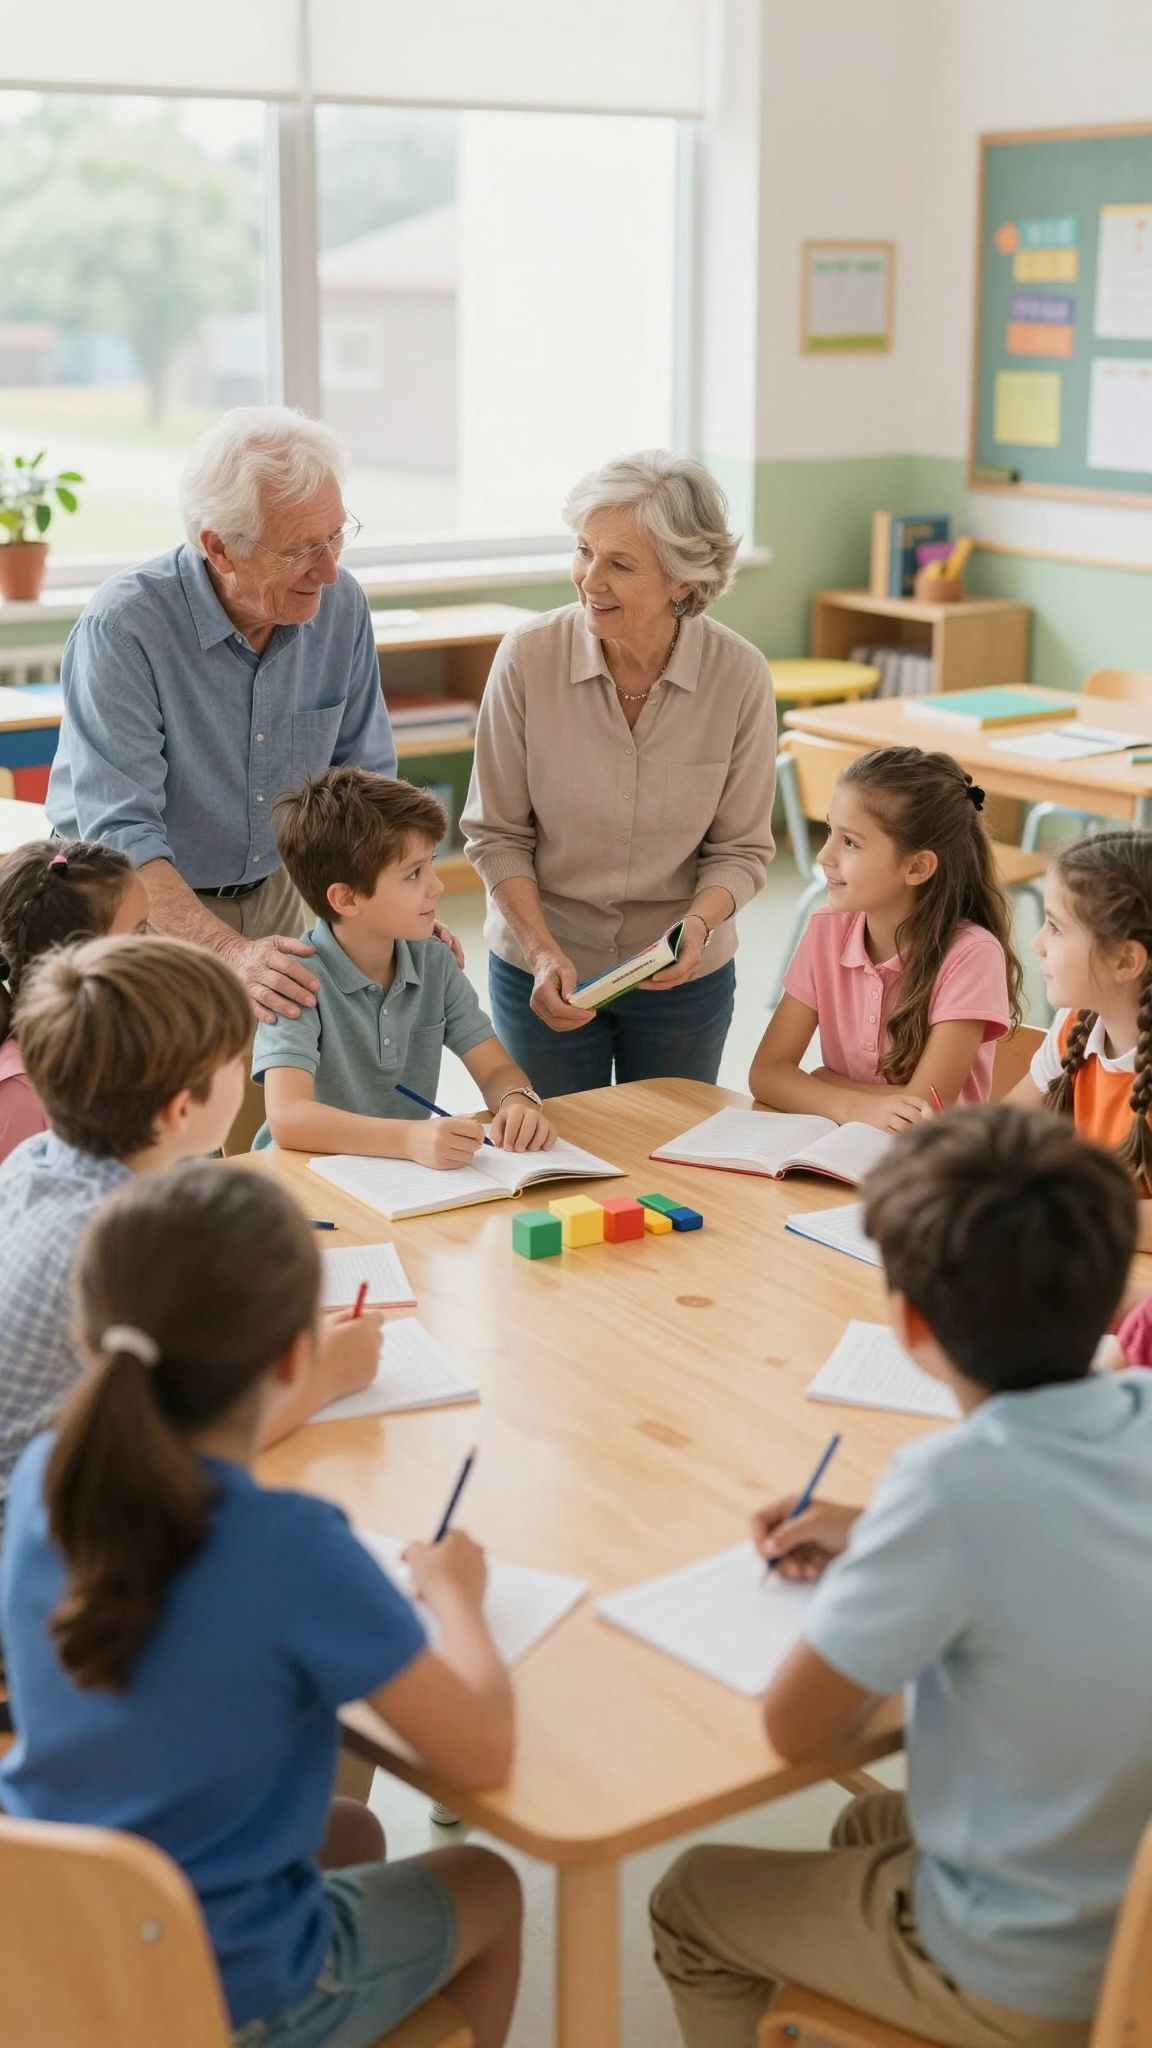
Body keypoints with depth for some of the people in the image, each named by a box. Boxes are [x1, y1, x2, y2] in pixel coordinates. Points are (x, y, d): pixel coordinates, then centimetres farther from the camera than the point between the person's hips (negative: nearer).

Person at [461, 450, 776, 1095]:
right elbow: (497, 834, -8)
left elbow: (742, 848, -5)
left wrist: (697, 926, -23)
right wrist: (542, 950, -19)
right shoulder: (528, 656, -16)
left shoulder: (740, 674, -15)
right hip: (541, 966, 0)